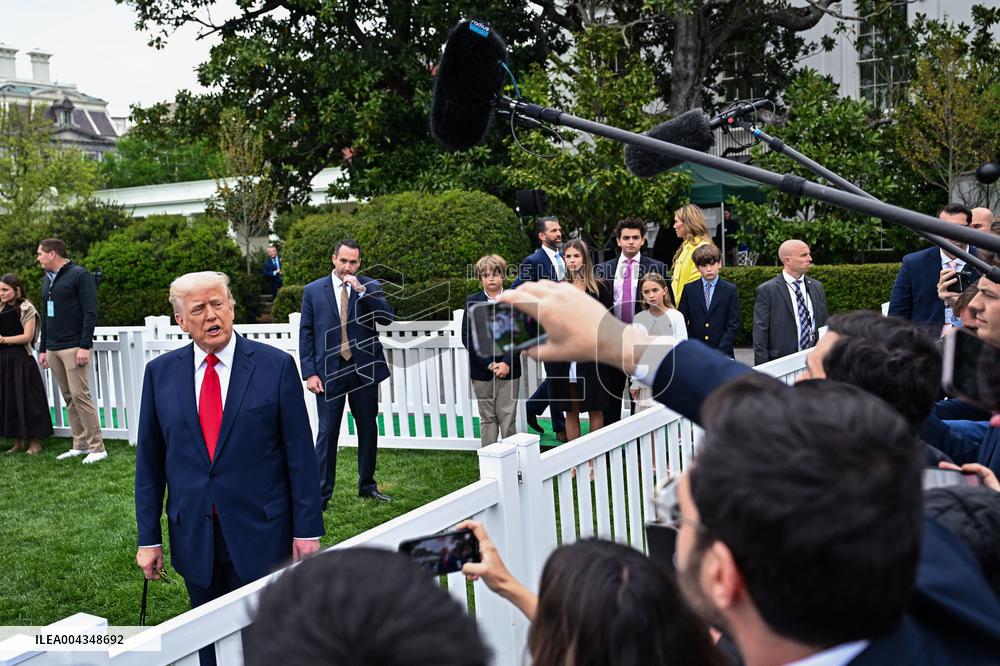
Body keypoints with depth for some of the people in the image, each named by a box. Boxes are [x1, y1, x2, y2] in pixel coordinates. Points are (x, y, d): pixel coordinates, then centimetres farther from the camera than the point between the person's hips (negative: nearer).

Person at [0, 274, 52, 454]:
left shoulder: (26, 308, -6)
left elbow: (27, 337, -11)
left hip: (21, 360, -6)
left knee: (26, 399, -3)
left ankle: (35, 443, 6)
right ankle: (18, 442, 16)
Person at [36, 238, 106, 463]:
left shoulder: (79, 275, -6)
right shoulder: (47, 279, 18)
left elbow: (90, 313, -12)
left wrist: (85, 346, -18)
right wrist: (43, 349, 20)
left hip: (74, 347, -7)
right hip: (53, 349, 7)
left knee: (80, 395, -11)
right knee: (68, 398, 7)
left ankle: (97, 448, -7)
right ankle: (80, 445, 12)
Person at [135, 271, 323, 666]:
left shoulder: (276, 366, -6)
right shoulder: (160, 373, 2)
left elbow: (300, 454, -5)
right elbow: (149, 462, 5)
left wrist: (307, 529, -6)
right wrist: (148, 538, 4)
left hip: (260, 533, -2)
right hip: (193, 537, 2)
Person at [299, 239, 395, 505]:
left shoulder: (370, 287, 3)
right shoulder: (313, 290, 2)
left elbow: (388, 317, -11)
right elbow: (306, 333, 2)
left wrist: (361, 290, -19)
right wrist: (309, 373, -5)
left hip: (364, 370, 2)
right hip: (329, 371, -2)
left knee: (368, 430, 11)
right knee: (327, 433, -1)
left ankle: (367, 486, 26)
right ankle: (321, 494, 6)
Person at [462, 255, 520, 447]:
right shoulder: (472, 301, 3)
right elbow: (467, 337, -2)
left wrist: (507, 363, -12)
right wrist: (489, 364, -10)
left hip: (509, 368, 0)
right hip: (482, 370, 0)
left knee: (508, 417, 0)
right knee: (487, 418, 6)